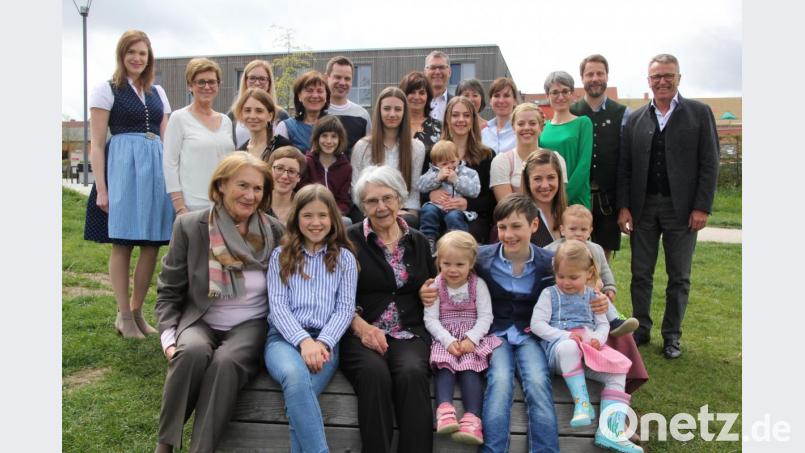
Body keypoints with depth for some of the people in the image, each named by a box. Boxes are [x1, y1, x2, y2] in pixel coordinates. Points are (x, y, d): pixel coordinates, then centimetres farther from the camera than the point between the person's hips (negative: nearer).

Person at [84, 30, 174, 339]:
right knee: (122, 243, 0)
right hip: (123, 166, -5)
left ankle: (136, 311, 19)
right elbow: (97, 144, -1)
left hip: (157, 168, 5)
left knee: (153, 243, 4)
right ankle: (124, 316, 11)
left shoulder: (157, 93, 17)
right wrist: (101, 188, -8)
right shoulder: (107, 90, 3)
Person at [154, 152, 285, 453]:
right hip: (200, 323, 0)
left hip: (251, 325, 0)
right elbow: (169, 291, 2)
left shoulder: (274, 231, 0)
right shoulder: (189, 226, -2)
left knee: (226, 361, -32)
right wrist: (169, 338, -10)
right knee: (192, 351, -33)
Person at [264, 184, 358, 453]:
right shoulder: (281, 255, 13)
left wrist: (321, 343, -13)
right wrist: (303, 341, -15)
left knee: (298, 391, -32)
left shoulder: (344, 257, 12)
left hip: (325, 341, 0)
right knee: (295, 376, -36)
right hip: (284, 337, 0)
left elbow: (345, 309, 5)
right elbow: (277, 305, 2)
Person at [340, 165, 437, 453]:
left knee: (412, 373, -31)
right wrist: (361, 326, -16)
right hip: (360, 332, -2)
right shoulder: (349, 240, 4)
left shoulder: (418, 241, 15)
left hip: (410, 332, 2)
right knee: (375, 373, -34)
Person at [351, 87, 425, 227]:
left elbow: (415, 190, 8)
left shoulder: (417, 147, 11)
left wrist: (410, 212, -7)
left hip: (404, 213, 1)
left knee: (408, 221, -35)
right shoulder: (362, 146, 9)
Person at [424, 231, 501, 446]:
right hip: (445, 337, 1)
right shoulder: (435, 285, 3)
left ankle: (472, 418, -39)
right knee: (444, 366, -27)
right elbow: (430, 319, -4)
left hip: (472, 337, -1)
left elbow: (485, 317, -4)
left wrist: (471, 339, -20)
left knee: (469, 368, -26)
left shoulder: (478, 285, 2)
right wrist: (448, 341, -19)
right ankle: (444, 409, -45)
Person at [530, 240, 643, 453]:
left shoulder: (593, 296, 18)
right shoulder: (549, 294, 6)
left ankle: (609, 430, -27)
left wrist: (598, 338, -9)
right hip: (559, 347, -4)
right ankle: (582, 402, -32)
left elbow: (603, 324, 16)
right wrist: (565, 336, -17)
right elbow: (536, 324, -3)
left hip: (589, 350, 5)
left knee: (618, 370, -18)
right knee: (569, 347, -40)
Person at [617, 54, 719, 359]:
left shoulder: (699, 113, 1)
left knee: (679, 277, 7)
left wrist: (702, 207, -9)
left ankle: (672, 335, 20)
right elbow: (624, 167, 6)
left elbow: (709, 163, -3)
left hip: (682, 208, -2)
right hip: (643, 207, 2)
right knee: (641, 274, 8)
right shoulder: (635, 119, 8)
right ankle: (641, 330, 22)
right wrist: (623, 206, -2)